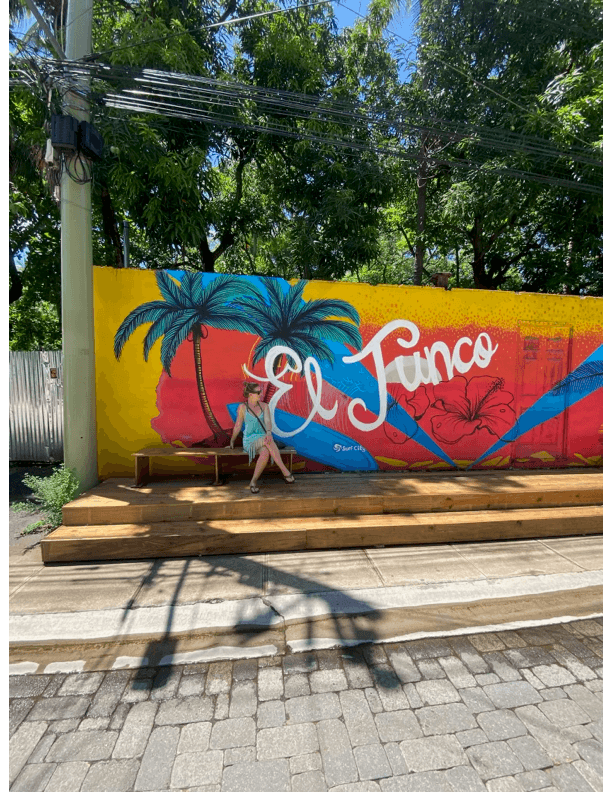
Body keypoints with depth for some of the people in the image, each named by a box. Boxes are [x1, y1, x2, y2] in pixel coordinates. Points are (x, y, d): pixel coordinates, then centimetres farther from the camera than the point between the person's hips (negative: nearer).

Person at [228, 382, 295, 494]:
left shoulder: (264, 406, 6)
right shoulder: (242, 407, 0)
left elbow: (268, 421, -10)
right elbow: (238, 426, 11)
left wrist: (269, 432, -31)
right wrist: (232, 440, 21)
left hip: (263, 440, 3)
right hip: (249, 441, -3)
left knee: (266, 453, -37)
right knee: (268, 441, -37)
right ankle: (285, 472, -37)